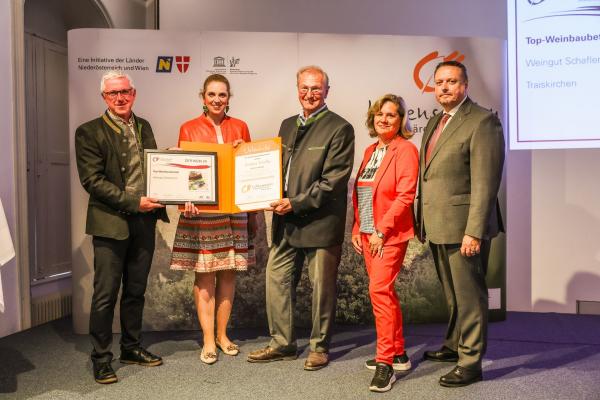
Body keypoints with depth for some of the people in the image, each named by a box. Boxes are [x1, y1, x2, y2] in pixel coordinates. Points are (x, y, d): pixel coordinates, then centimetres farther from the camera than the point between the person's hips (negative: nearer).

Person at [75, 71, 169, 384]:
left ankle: (132, 348, 28)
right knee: (105, 295, 0)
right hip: (110, 223, -5)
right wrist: (133, 202, -18)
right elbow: (92, 180, -12)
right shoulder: (89, 132, -5)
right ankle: (101, 358, 14)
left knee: (136, 290, 14)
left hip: (144, 220, 5)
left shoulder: (144, 127, 12)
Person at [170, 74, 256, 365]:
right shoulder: (189, 129, 4)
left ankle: (222, 334, 20)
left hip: (234, 208, 2)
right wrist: (186, 199, -15)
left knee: (228, 273, 7)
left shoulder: (240, 127, 9)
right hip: (201, 210, -2)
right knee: (204, 274, -1)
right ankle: (208, 339, 8)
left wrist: (253, 212, 6)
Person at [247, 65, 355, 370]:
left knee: (322, 287, 5)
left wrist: (296, 203, -17)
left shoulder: (339, 128, -7)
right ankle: (282, 344, 25)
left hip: (320, 222, -6)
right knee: (277, 280, 10)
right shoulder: (287, 125, 15)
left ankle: (320, 347, 23)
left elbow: (334, 180, -13)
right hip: (286, 221, 7)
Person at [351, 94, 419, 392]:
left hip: (390, 233, -8)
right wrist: (357, 229, 9)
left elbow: (405, 195, -16)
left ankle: (385, 362, -6)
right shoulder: (370, 151, 15)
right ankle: (398, 354, 25)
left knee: (379, 290, -15)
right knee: (385, 291, 13)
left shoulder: (406, 149, -7)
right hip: (367, 233, 8)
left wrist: (382, 230, -17)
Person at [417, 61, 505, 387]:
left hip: (463, 227, -8)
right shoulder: (434, 124, 15)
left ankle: (470, 362, 13)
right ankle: (454, 346, 37)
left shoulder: (482, 121, -11)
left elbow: (485, 182, -18)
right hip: (437, 227, 8)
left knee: (469, 295, 1)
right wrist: (422, 222, 11)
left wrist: (474, 232, -22)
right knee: (452, 295, 21)